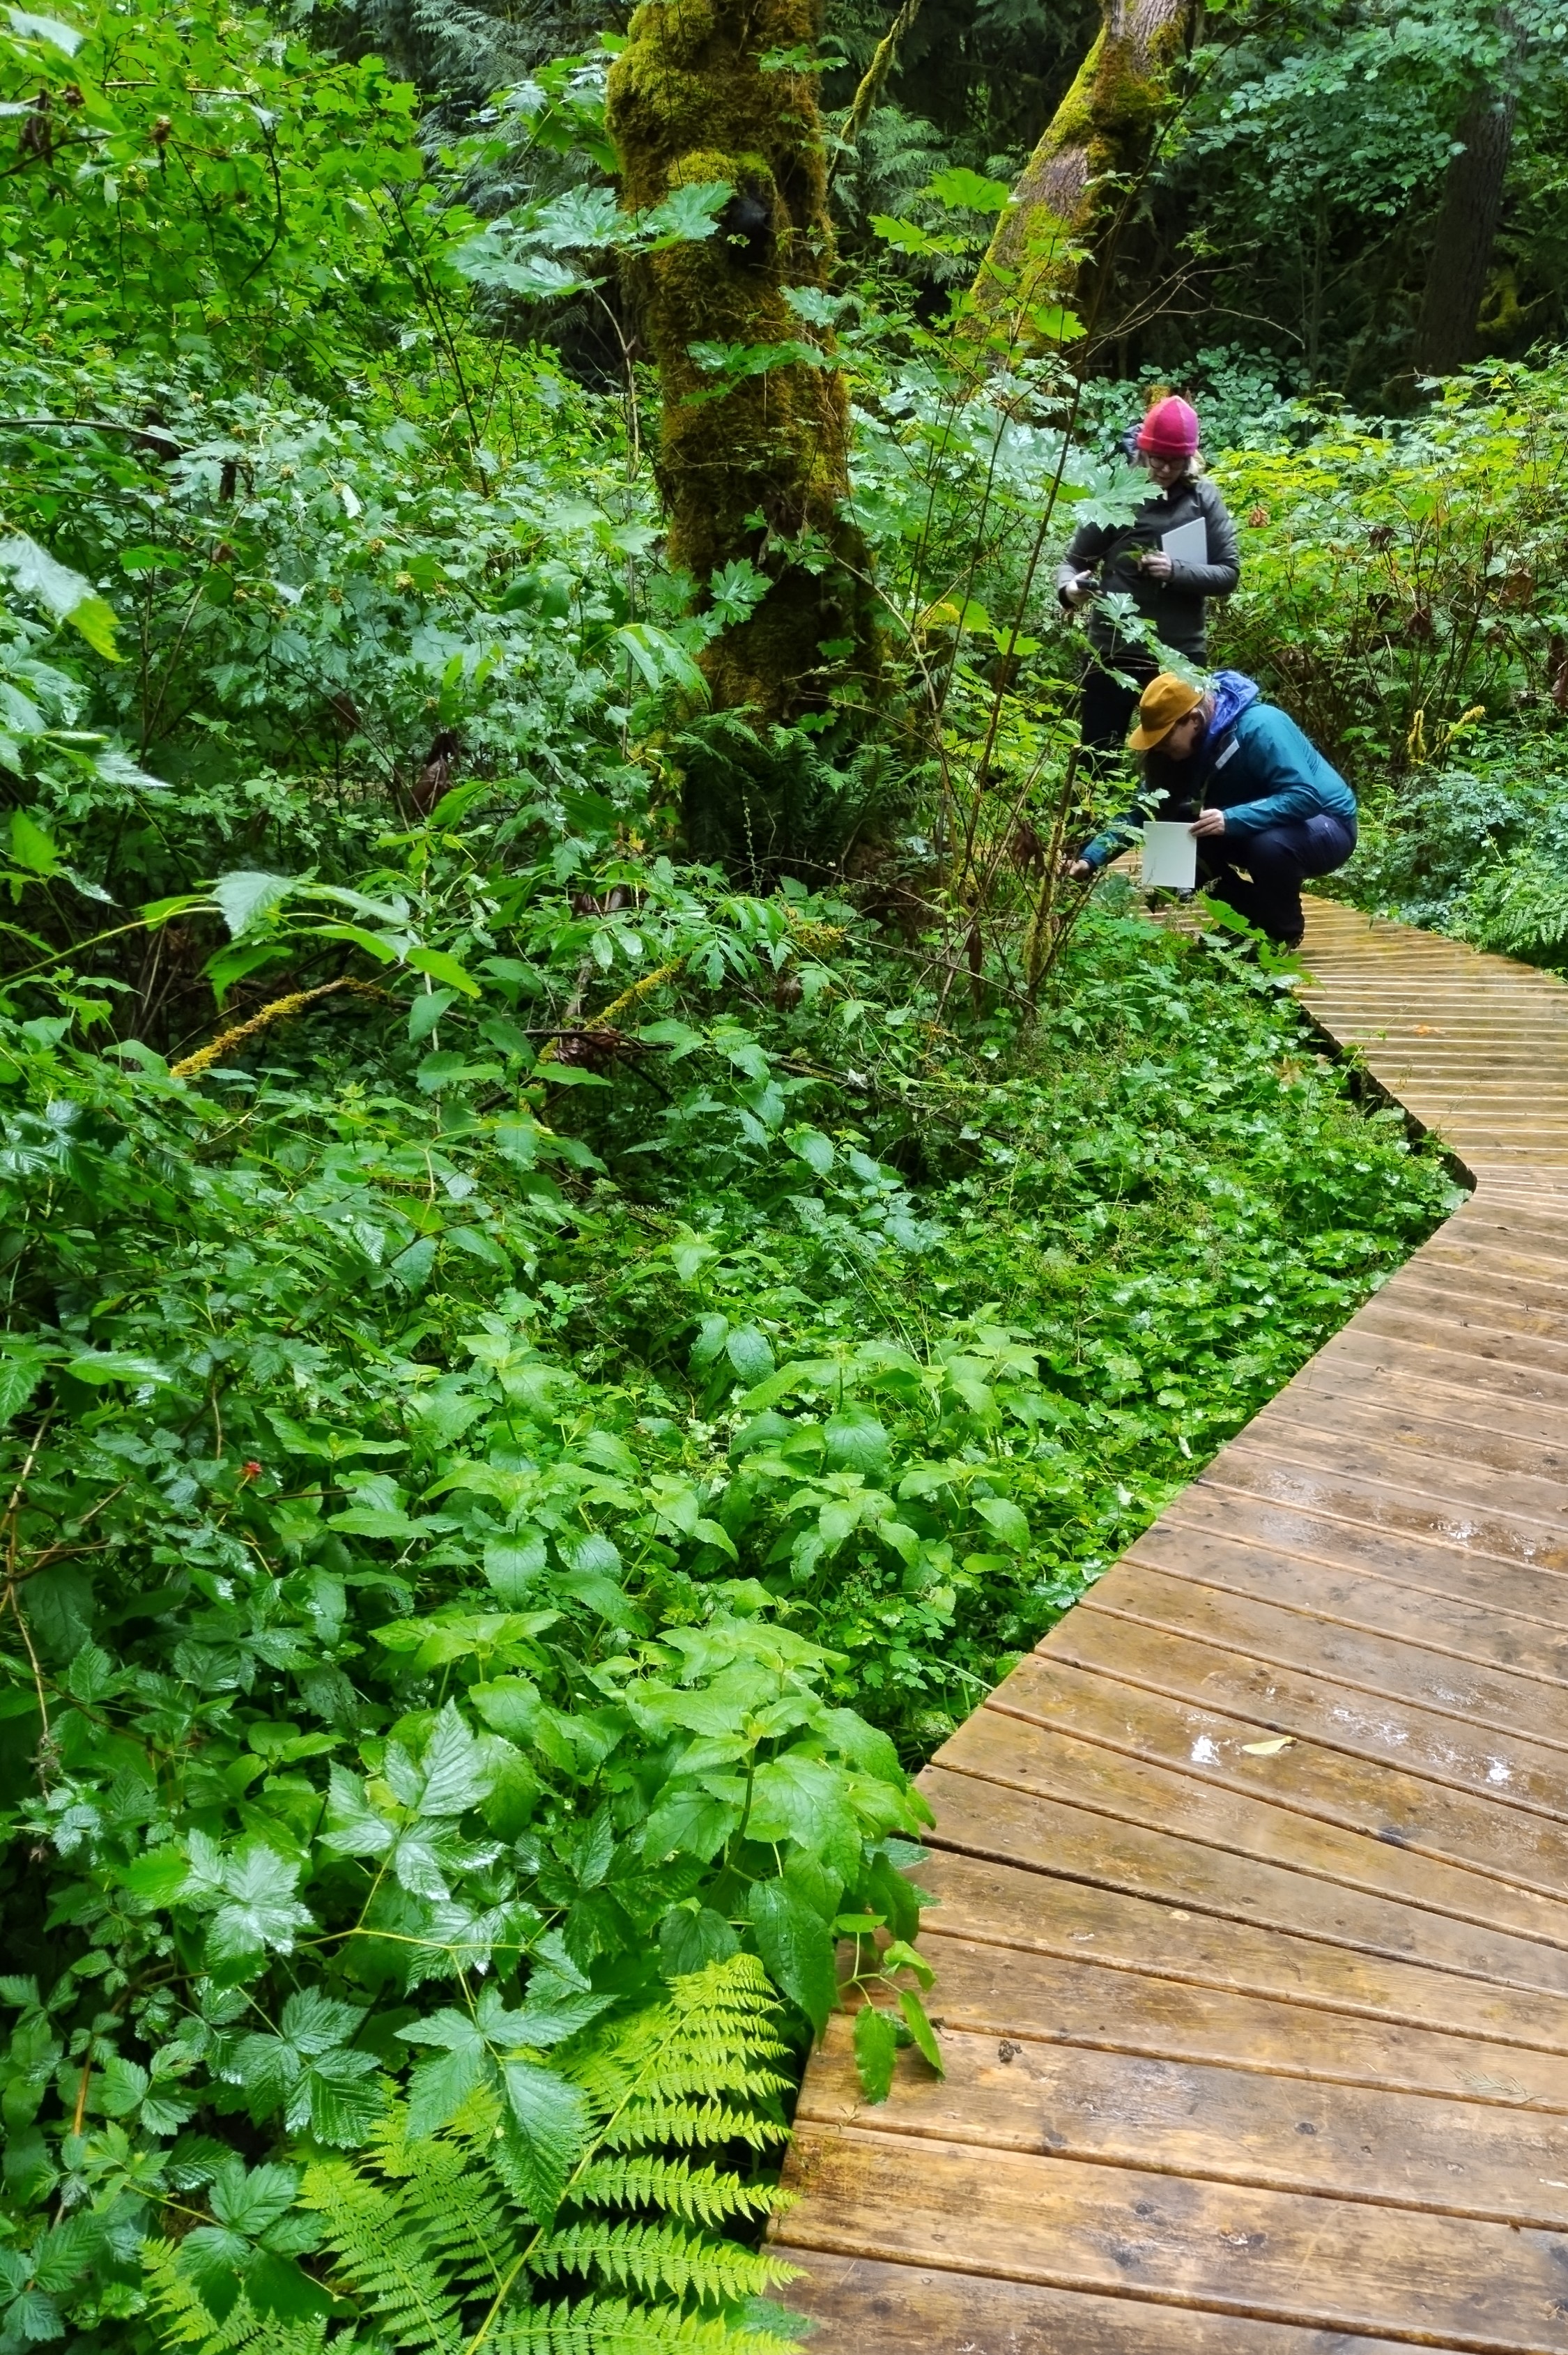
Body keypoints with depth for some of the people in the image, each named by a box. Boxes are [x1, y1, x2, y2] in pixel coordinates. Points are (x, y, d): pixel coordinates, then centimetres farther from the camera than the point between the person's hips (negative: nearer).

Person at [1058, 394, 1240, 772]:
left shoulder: (1204, 499, 0)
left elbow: (1228, 573, -3)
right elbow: (1074, 559, 1)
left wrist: (1177, 571, -20)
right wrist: (1070, 587, -22)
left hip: (1179, 654, 1)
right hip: (1112, 651, 0)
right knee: (1096, 759, 6)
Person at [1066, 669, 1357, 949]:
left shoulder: (1260, 726, -30)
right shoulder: (1183, 748, -7)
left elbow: (1305, 796, -36)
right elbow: (1142, 809, -7)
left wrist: (1231, 820, -45)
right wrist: (1092, 857, -20)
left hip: (1326, 825, -7)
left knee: (1268, 844, -38)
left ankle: (1285, 933, -10)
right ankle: (1256, 917, 5)